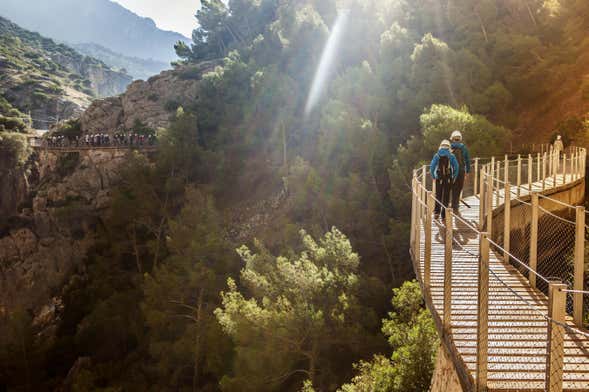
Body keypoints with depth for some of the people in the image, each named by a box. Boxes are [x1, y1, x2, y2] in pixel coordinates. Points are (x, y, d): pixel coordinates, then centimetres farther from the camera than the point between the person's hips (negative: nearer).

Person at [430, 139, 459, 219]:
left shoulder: (437, 155, 1)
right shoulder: (451, 156, 0)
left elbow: (432, 167, -6)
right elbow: (456, 167, -6)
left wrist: (433, 177, 4)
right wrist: (454, 177, 3)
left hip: (439, 179, 0)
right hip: (449, 179, 0)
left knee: (438, 195, 13)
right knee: (446, 196, 7)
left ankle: (437, 212, -2)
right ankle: (444, 215, 8)